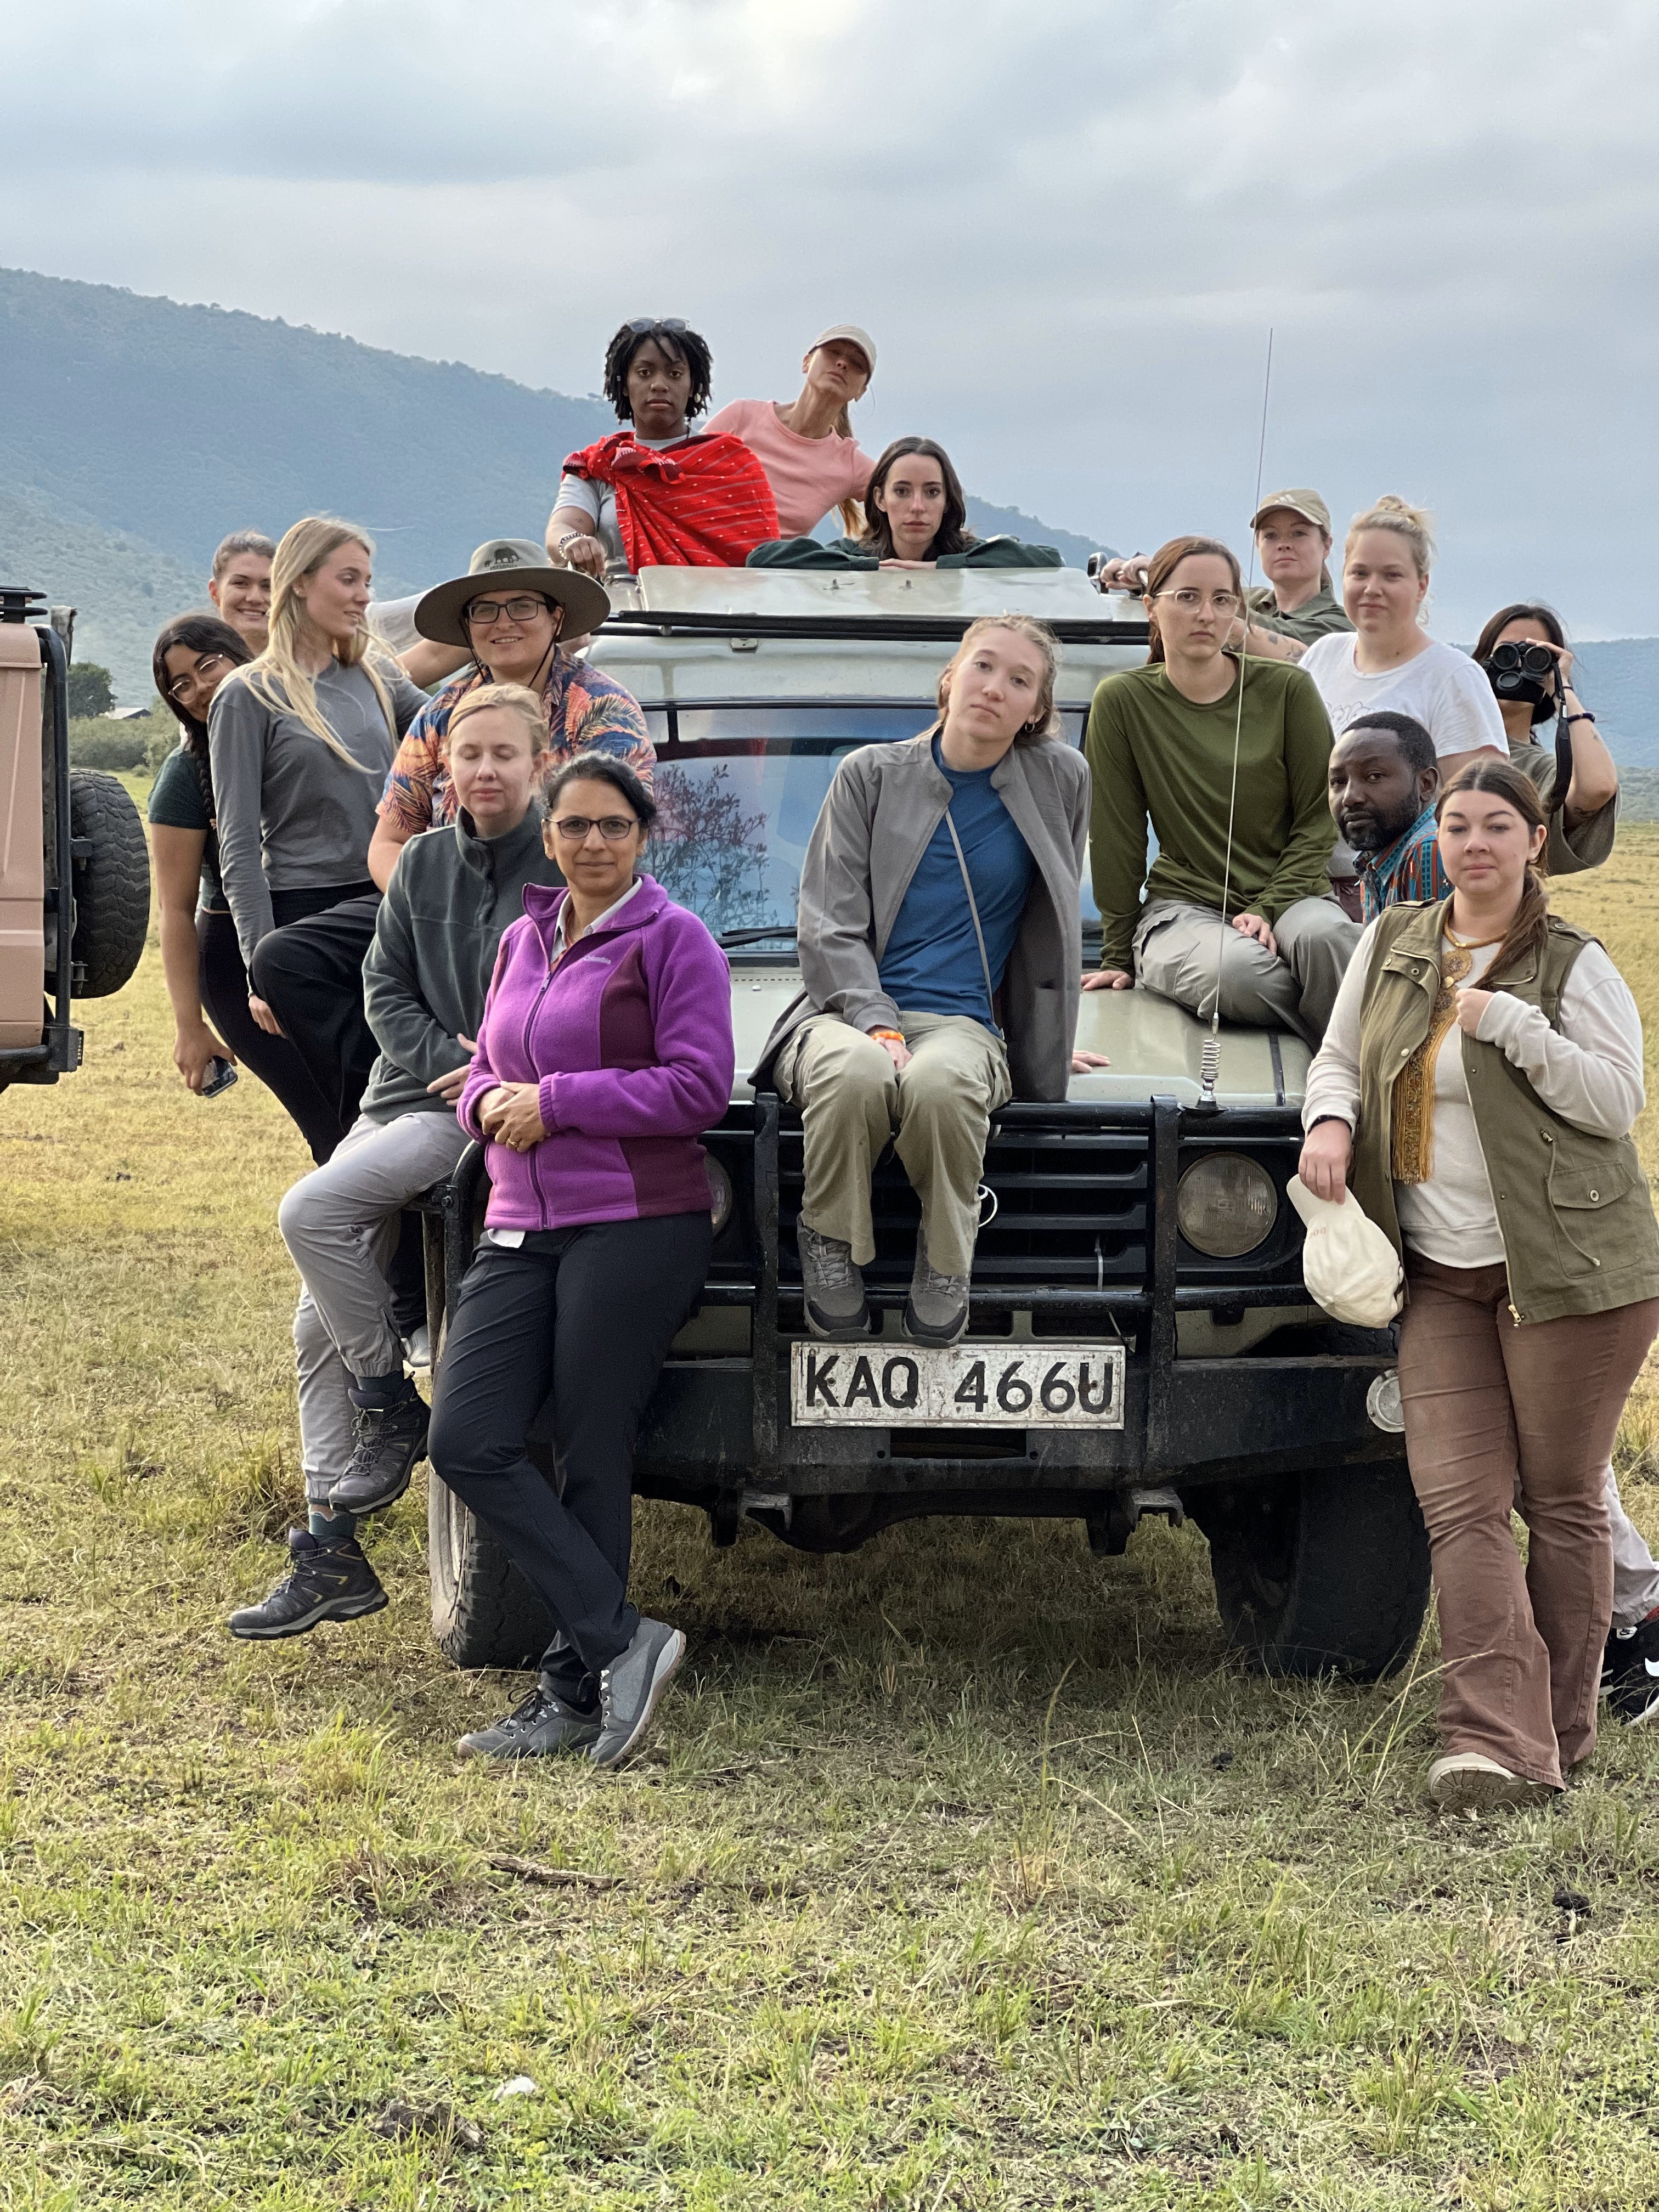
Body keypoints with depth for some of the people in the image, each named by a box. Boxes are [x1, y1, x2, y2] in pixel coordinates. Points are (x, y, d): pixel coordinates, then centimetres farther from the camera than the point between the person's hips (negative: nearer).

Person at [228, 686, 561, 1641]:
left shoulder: (567, 866, -7)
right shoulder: (423, 864, 10)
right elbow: (386, 990, 10)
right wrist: (448, 1058, -7)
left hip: (497, 1109, -7)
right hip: (407, 1094, 7)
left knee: (311, 1212, -25)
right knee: (321, 1326, 4)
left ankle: (394, 1410, -6)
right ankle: (330, 1553, 9)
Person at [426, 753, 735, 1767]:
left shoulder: (671, 939, -3)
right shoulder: (524, 940, 16)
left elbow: (699, 1087, -12)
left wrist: (555, 1101, -14)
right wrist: (491, 1102, 0)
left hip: (636, 1227, -7)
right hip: (521, 1228, 7)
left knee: (592, 1459, -3)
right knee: (467, 1444, -7)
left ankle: (577, 1691, 7)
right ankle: (624, 1642, -3)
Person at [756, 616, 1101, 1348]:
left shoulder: (1060, 781, 11)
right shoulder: (871, 776, 9)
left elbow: (1053, 923, 21)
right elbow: (829, 926, 2)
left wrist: (1042, 1045, 23)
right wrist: (876, 1024, -14)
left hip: (962, 1021, 0)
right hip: (849, 1008, 0)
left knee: (940, 1083, -39)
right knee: (855, 1072, -39)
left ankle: (944, 1263, -13)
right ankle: (831, 1246, -12)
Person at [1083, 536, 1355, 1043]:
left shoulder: (1287, 690, 3)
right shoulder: (1123, 701, 1)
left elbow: (1318, 821, 4)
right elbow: (1117, 836, 4)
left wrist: (1270, 908, -10)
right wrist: (1118, 955, 5)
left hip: (1289, 892, 1)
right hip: (1183, 903, -1)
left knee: (1323, 936, -36)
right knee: (1237, 970, -37)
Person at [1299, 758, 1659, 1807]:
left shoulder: (1573, 966, -3)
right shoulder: (1393, 943, 11)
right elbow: (1340, 1057, 19)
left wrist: (1510, 1023, -19)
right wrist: (1331, 1120, -3)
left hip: (1567, 1268, -4)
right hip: (1439, 1277, 4)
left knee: (1561, 1500, 1)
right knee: (1459, 1500, -7)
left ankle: (1561, 1731, 13)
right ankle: (1497, 1745, -12)